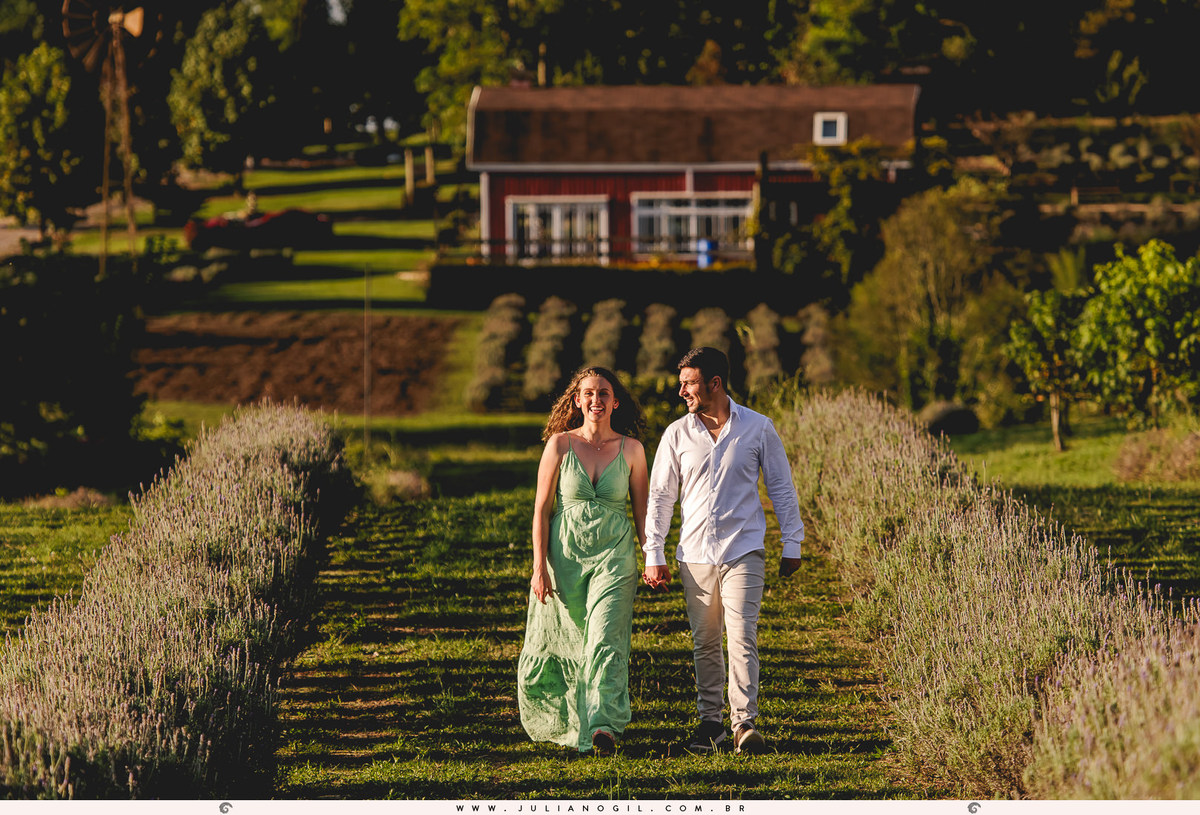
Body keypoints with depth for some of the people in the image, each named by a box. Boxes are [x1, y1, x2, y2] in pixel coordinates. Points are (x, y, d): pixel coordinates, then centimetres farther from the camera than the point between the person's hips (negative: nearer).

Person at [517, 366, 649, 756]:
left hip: (614, 555, -1)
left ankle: (603, 728, -22)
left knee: (605, 640, -17)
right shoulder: (560, 444, 0)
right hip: (564, 555, 1)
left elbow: (642, 512, 10)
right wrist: (539, 567, -5)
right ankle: (565, 722, 30)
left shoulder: (631, 449, 3)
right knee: (562, 644, 7)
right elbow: (542, 509, 1)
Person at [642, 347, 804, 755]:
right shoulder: (677, 434, 4)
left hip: (743, 551, -2)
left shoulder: (758, 428, 0)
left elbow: (781, 487, 8)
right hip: (695, 555, 2)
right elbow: (660, 496, 9)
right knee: (705, 643, 6)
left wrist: (792, 544, 6)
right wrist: (653, 556, 5)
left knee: (742, 637, -12)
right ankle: (710, 721, 15)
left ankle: (744, 723, -11)